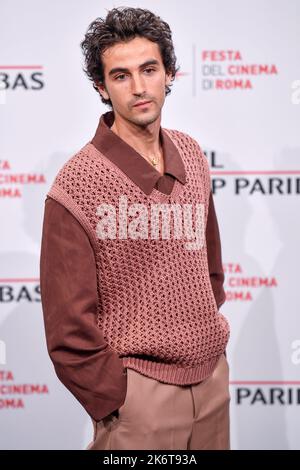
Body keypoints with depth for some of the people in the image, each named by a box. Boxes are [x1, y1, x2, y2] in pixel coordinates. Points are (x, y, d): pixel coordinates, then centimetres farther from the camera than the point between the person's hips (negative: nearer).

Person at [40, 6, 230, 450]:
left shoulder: (191, 155, 4)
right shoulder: (77, 185, -15)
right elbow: (68, 325, -14)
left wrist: (210, 328, 14)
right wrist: (115, 401, -12)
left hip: (213, 375, 6)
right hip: (141, 389, -6)